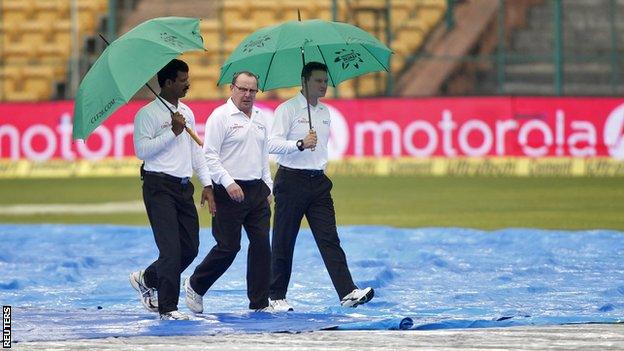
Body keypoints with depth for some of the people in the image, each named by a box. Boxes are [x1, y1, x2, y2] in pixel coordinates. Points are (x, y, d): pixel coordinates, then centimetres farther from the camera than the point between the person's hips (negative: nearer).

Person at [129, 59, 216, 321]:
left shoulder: (186, 113, 16)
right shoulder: (147, 114, -7)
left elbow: (196, 151, 21)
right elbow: (142, 150, -17)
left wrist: (207, 184, 15)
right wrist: (173, 132, -17)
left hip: (184, 187, 7)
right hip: (159, 187, -7)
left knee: (190, 248, 6)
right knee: (171, 249, -10)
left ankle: (147, 280, 26)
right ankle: (168, 308, -4)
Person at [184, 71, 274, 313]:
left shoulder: (260, 118, 14)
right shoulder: (221, 116, -8)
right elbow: (209, 155, -13)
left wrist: (268, 188, 18)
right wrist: (228, 183, -21)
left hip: (257, 190, 7)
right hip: (230, 192, -7)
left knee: (261, 244, 2)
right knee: (228, 247, -5)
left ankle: (259, 302, 7)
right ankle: (195, 286, 15)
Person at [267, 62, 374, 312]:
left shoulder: (325, 112, 15)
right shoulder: (288, 109, -6)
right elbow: (273, 144, -15)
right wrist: (301, 144, -27)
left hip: (318, 182, 5)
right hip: (291, 180, -5)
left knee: (329, 239, -5)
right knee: (283, 242, 1)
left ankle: (348, 293, -15)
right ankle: (277, 297, 10)